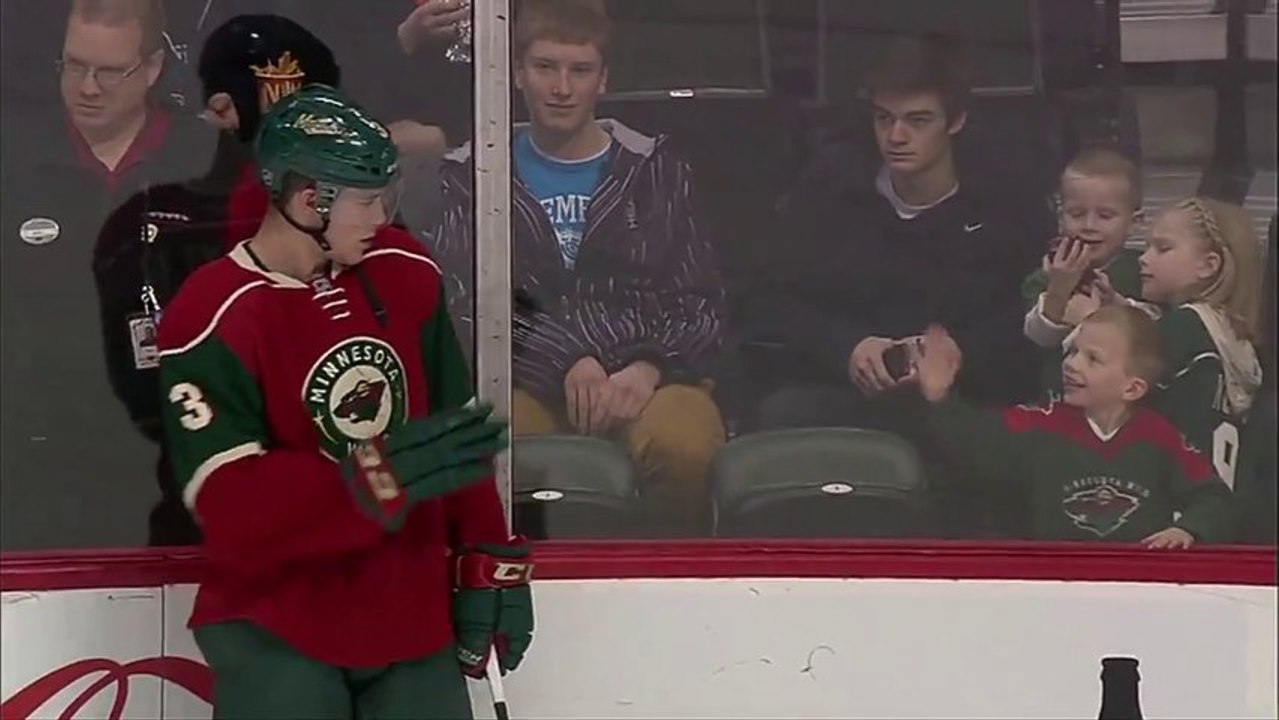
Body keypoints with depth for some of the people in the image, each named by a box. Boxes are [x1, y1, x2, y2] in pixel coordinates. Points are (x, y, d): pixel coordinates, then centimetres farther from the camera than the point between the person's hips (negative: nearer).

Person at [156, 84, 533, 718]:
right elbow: (231, 509, -23)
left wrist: (489, 564, 8)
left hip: (412, 616, 6)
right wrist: (383, 473, -30)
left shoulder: (404, 272, 4)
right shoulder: (211, 324, -16)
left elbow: (455, 435, 12)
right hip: (277, 633, -6)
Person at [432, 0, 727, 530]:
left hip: (645, 372, 1)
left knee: (685, 446, -36)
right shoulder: (474, 174, 15)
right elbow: (466, 303, 2)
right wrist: (567, 363, -13)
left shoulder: (653, 169, 16)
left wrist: (650, 368, -11)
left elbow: (701, 303, 10)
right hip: (528, 378, -1)